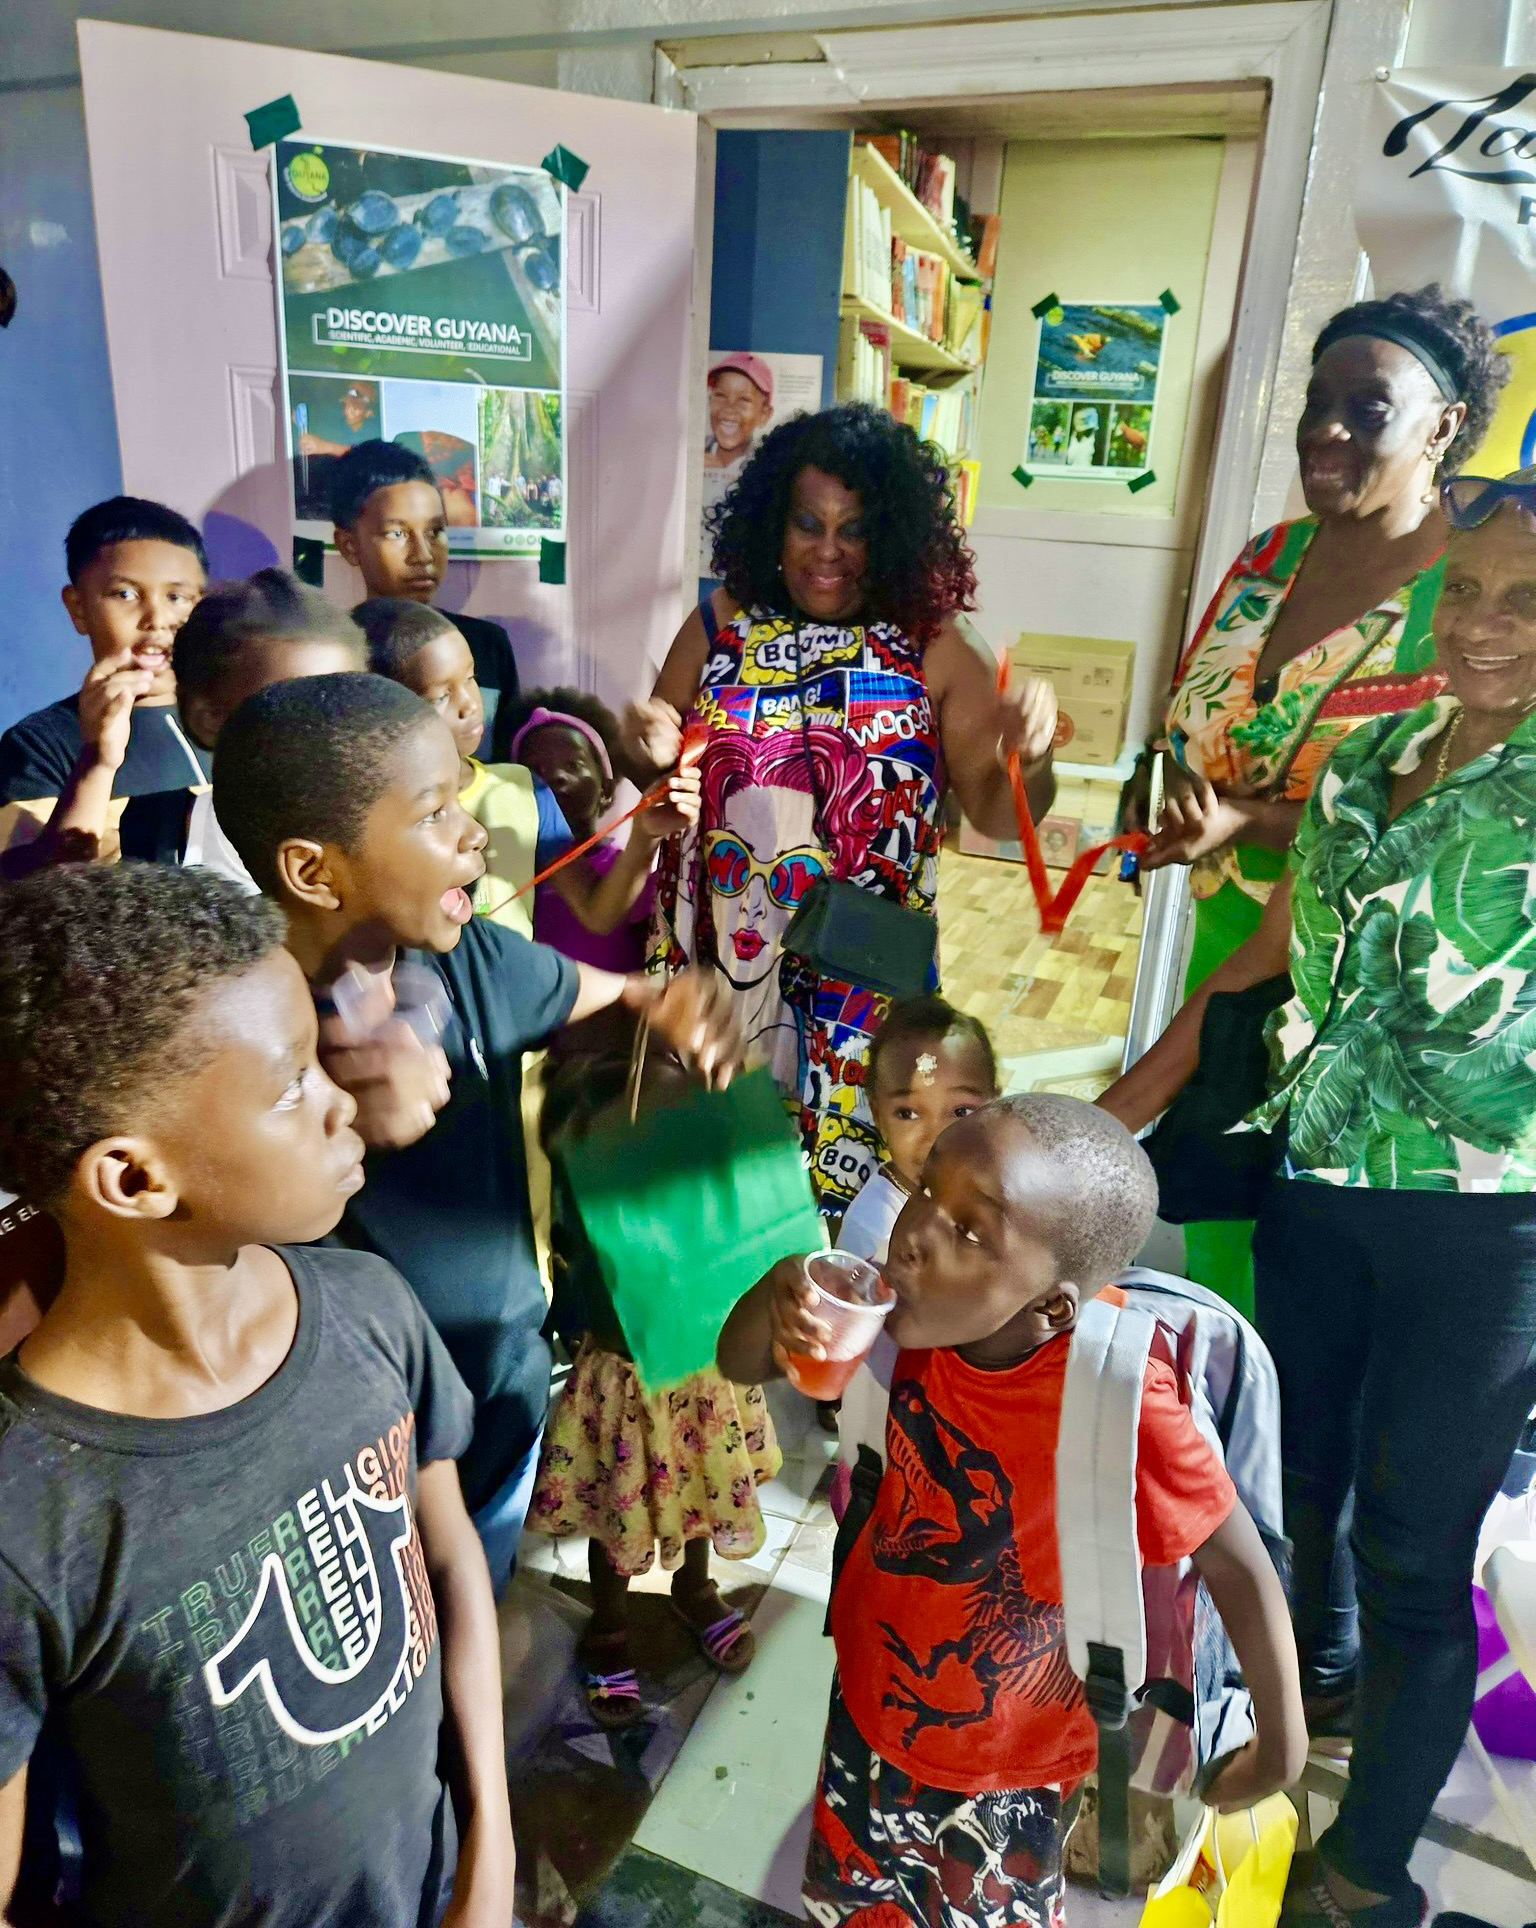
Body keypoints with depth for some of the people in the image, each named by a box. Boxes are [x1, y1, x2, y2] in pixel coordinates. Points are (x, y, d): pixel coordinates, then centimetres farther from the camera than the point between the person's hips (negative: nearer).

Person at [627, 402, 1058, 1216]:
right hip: (714, 956, 2)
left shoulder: (931, 650, -2)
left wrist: (1030, 753, -23)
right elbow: (651, 773, 11)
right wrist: (644, 748, -12)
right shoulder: (720, 626, 2)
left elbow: (998, 813, -3)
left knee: (837, 1173, 10)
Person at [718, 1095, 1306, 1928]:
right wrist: (778, 1293, -33)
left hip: (1001, 1770, -4)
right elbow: (740, 1365, -11)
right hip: (866, 1704, 5)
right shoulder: (925, 1314, -21)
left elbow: (1238, 1565, -21)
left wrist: (1280, 1743, -8)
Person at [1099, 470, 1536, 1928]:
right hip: (1316, 1188, 5)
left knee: (1413, 1542, 7)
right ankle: (1320, 1682, 51)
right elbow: (1271, 956, 10)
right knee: (1295, 1478, 21)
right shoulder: (1368, 756, 6)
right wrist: (1123, 1110, 9)